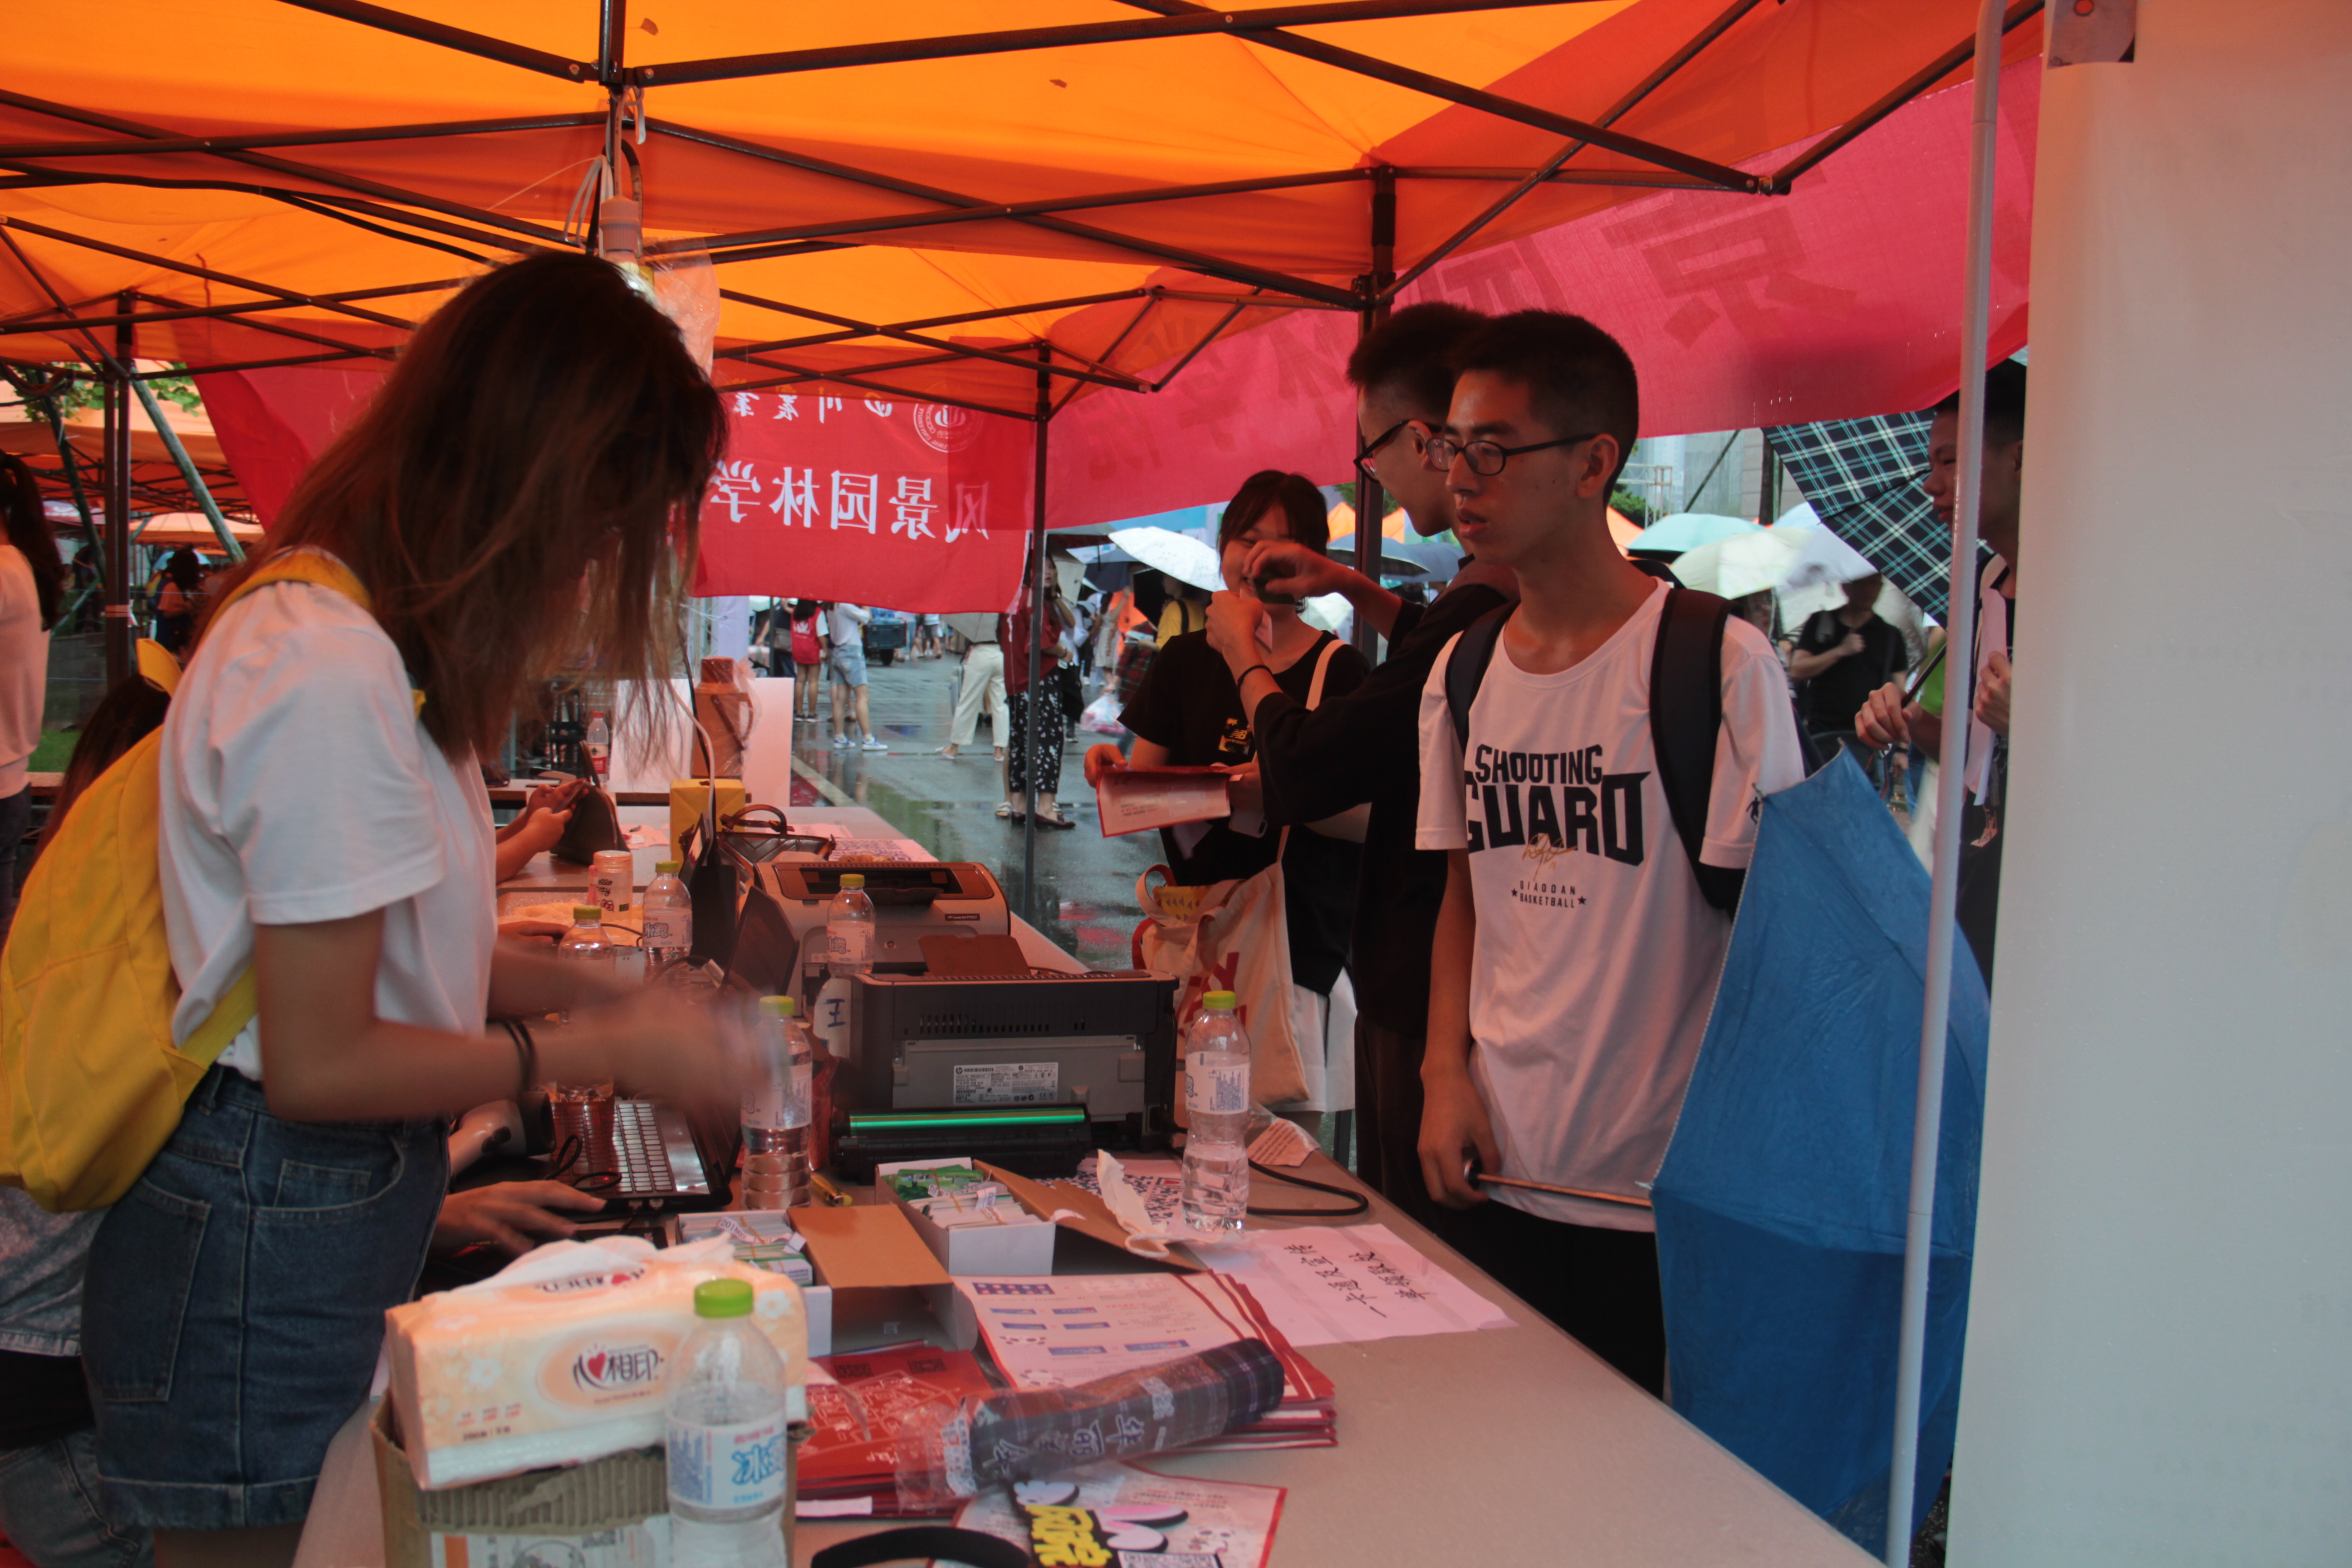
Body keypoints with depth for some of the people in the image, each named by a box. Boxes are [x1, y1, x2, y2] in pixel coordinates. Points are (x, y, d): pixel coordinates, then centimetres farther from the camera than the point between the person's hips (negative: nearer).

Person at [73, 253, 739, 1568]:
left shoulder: (361, 633, 7)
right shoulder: (330, 672, -24)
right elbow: (320, 1065, -22)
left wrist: (591, 991, 3)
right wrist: (606, 1054, -14)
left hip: (332, 1205, 9)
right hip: (268, 1258, -9)